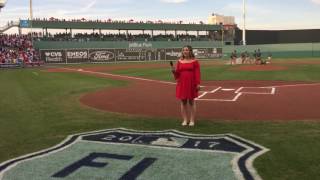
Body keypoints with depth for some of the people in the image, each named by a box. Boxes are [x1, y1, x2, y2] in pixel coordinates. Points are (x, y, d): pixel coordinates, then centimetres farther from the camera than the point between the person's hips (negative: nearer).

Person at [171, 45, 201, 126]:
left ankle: (192, 120, 11)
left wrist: (198, 84, -13)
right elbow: (177, 74, 9)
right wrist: (174, 71, -13)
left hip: (191, 84, -3)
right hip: (182, 84, 3)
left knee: (191, 101, 3)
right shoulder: (179, 61, 7)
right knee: (183, 101, 5)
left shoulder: (194, 61, -1)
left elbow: (197, 73, -6)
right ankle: (185, 120, 14)